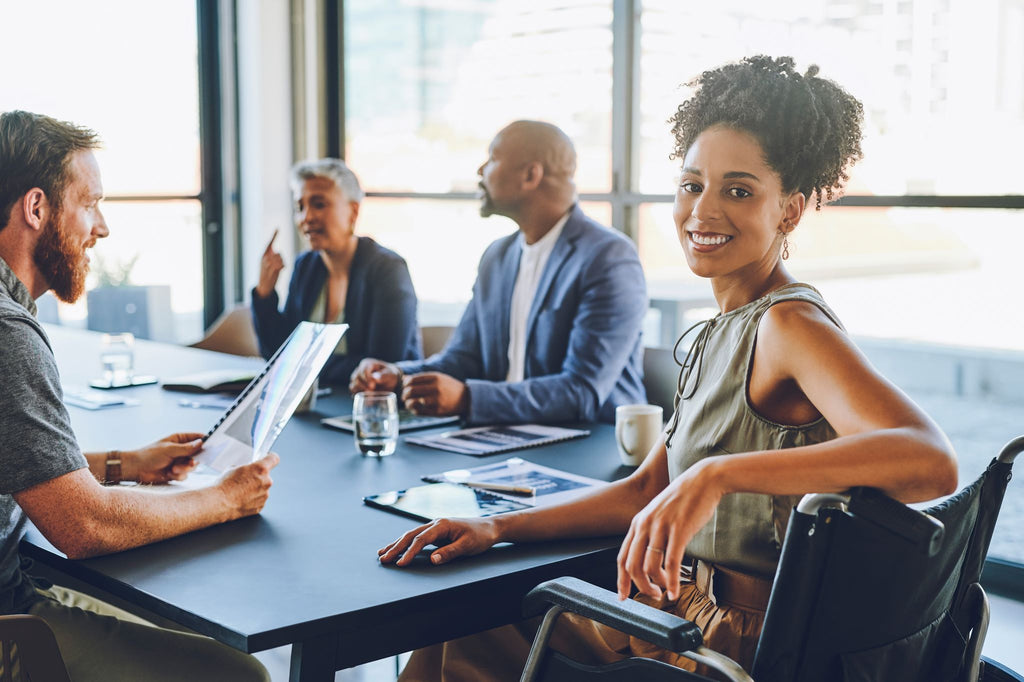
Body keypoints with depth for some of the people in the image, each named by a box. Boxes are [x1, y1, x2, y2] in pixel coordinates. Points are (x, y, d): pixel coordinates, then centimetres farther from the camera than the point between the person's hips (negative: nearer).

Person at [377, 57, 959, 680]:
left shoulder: (790, 323, -19)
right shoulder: (726, 330, 9)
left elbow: (933, 462, -36)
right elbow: (648, 489, 13)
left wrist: (717, 473, -43)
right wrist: (497, 529, 5)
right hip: (692, 609, 8)